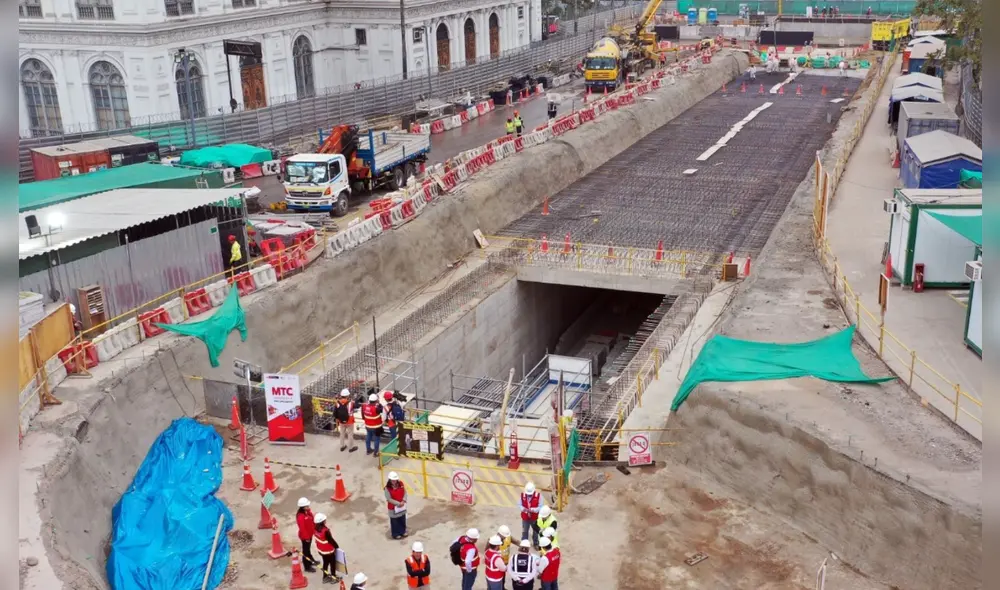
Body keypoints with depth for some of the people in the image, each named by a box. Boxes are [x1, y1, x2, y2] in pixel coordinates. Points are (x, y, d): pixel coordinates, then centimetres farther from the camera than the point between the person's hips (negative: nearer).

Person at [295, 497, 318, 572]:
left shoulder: (308, 511, -4)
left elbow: (312, 521, 9)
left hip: (310, 534, 8)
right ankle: (307, 566, 19)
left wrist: (315, 530, 13)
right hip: (305, 536, -8)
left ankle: (310, 560, 46)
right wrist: (306, 537, -19)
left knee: (308, 548, 27)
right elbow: (302, 528, -26)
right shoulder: (300, 516, -31)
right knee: (305, 550, 7)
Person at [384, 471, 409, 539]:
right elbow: (389, 499, -19)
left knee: (402, 519, 20)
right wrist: (398, 503, -19)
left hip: (402, 506, 5)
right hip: (393, 507, -5)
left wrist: (403, 501, -15)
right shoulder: (387, 488, -23)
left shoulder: (401, 484, -9)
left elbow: (405, 493, 0)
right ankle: (396, 534, 26)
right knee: (394, 521, 8)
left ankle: (403, 531, 39)